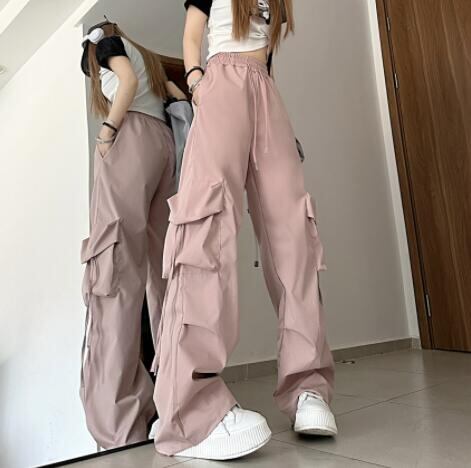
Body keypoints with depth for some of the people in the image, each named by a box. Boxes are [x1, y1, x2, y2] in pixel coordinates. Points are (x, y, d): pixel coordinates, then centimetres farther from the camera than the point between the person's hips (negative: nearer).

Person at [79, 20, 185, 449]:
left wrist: (107, 131, -7)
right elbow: (182, 97, 24)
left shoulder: (104, 40, 16)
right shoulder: (148, 57, 35)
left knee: (117, 265, -18)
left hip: (132, 137, -7)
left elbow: (128, 81, -4)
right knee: (161, 268, 2)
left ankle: (118, 417, -25)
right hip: (164, 141, 8)